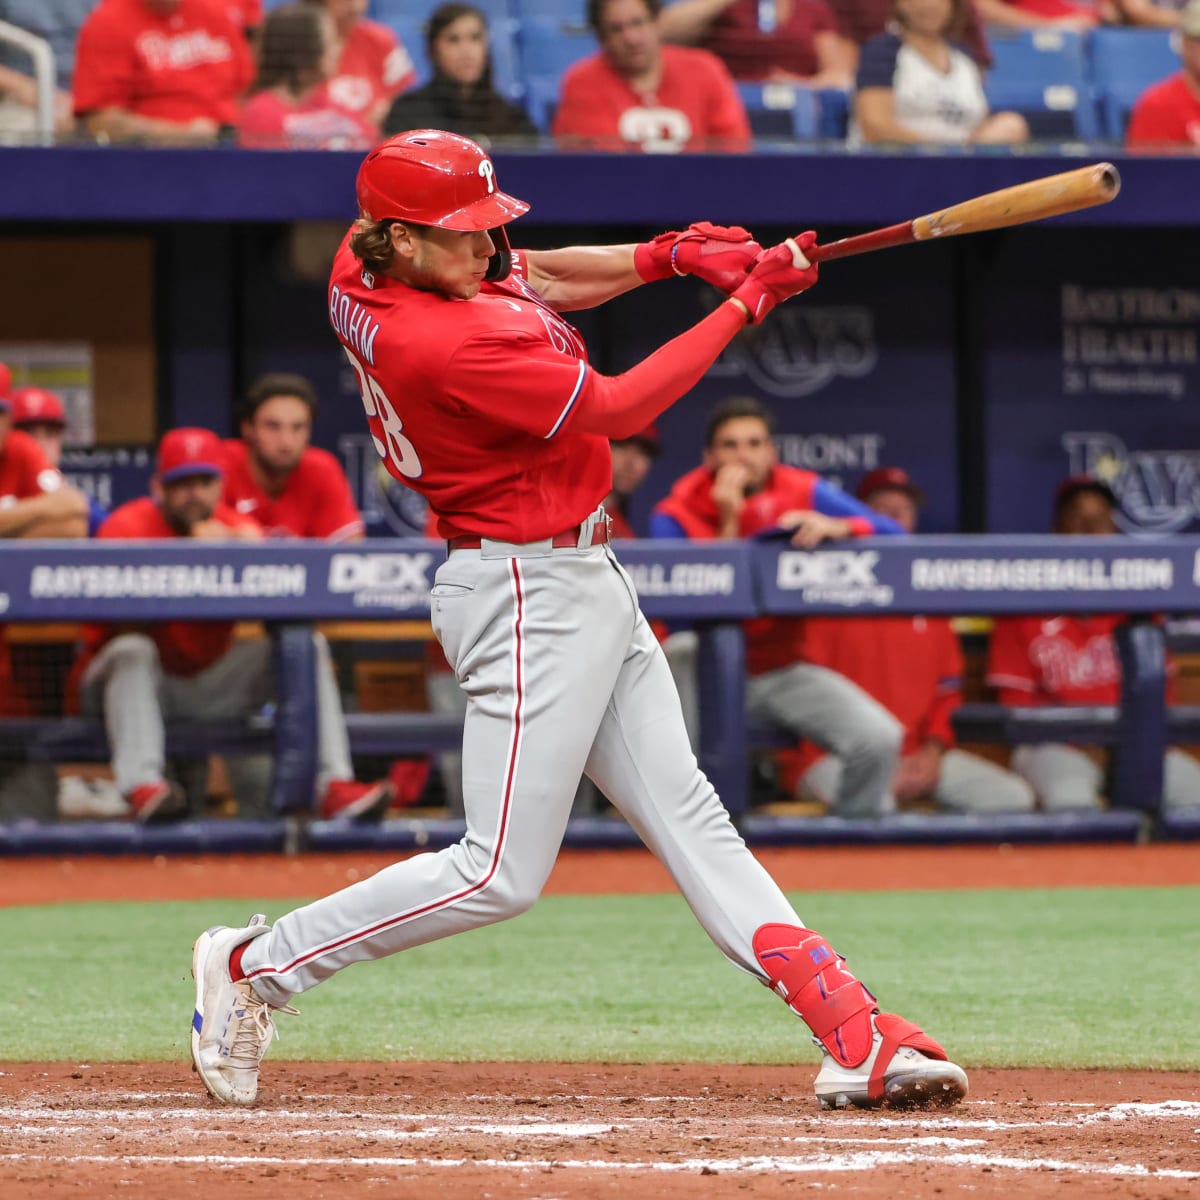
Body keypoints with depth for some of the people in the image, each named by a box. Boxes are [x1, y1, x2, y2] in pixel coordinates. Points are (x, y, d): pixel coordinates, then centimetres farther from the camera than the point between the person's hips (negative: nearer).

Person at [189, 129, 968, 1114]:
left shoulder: (364, 270, 0)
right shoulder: (443, 348, -27)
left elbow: (537, 280, 17)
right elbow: (620, 408, -19)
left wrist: (667, 255, 1)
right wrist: (745, 304, -13)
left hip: (585, 585, 11)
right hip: (530, 597, -11)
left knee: (691, 822, 6)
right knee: (501, 876, -5)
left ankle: (855, 1036, 3)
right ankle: (256, 968, 9)